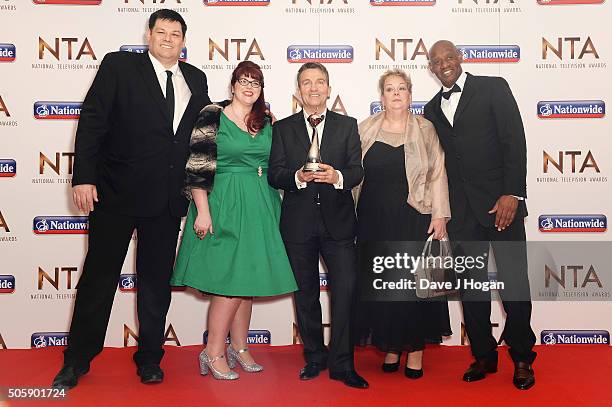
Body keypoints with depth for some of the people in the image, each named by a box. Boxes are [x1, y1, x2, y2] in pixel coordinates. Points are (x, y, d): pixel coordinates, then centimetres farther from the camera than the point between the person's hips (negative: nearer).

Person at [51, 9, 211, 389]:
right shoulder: (118, 65, 0)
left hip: (168, 198, 4)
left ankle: (150, 357, 27)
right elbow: (92, 121, -6)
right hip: (117, 191, -3)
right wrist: (83, 177, -13)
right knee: (99, 275, 6)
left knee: (157, 280, 12)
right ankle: (77, 360, 22)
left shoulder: (196, 79, 11)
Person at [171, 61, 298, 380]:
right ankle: (213, 353, 6)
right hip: (225, 206, -6)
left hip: (260, 208, 6)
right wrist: (203, 212, -16)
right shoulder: (212, 117, -4)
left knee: (248, 281, 9)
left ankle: (239, 348, 21)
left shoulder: (266, 123, 12)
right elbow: (198, 168, -10)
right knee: (230, 281, -7)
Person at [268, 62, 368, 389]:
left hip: (338, 221, 0)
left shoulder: (347, 126, 8)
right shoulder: (283, 128, 7)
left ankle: (341, 363, 9)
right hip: (298, 223, 1)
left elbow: (357, 171, 1)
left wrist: (337, 176, -20)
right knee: (306, 294, 11)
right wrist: (298, 177, -20)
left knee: (345, 291, -5)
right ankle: (314, 358, 27)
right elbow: (274, 175, 0)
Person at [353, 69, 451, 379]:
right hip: (374, 219, 2)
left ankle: (416, 348, 17)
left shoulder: (424, 129, 2)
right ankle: (390, 345, 22)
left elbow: (437, 174, 0)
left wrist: (439, 215, -6)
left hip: (413, 219, -2)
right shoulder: (366, 129, 6)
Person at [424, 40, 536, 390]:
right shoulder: (433, 109, 15)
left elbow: (514, 140, -6)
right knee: (471, 284, 9)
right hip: (461, 210, 4)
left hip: (500, 202, -4)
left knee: (514, 280, 0)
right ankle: (484, 355, 23)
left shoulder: (494, 88, 2)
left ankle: (522, 357, 17)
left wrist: (512, 194, -15)